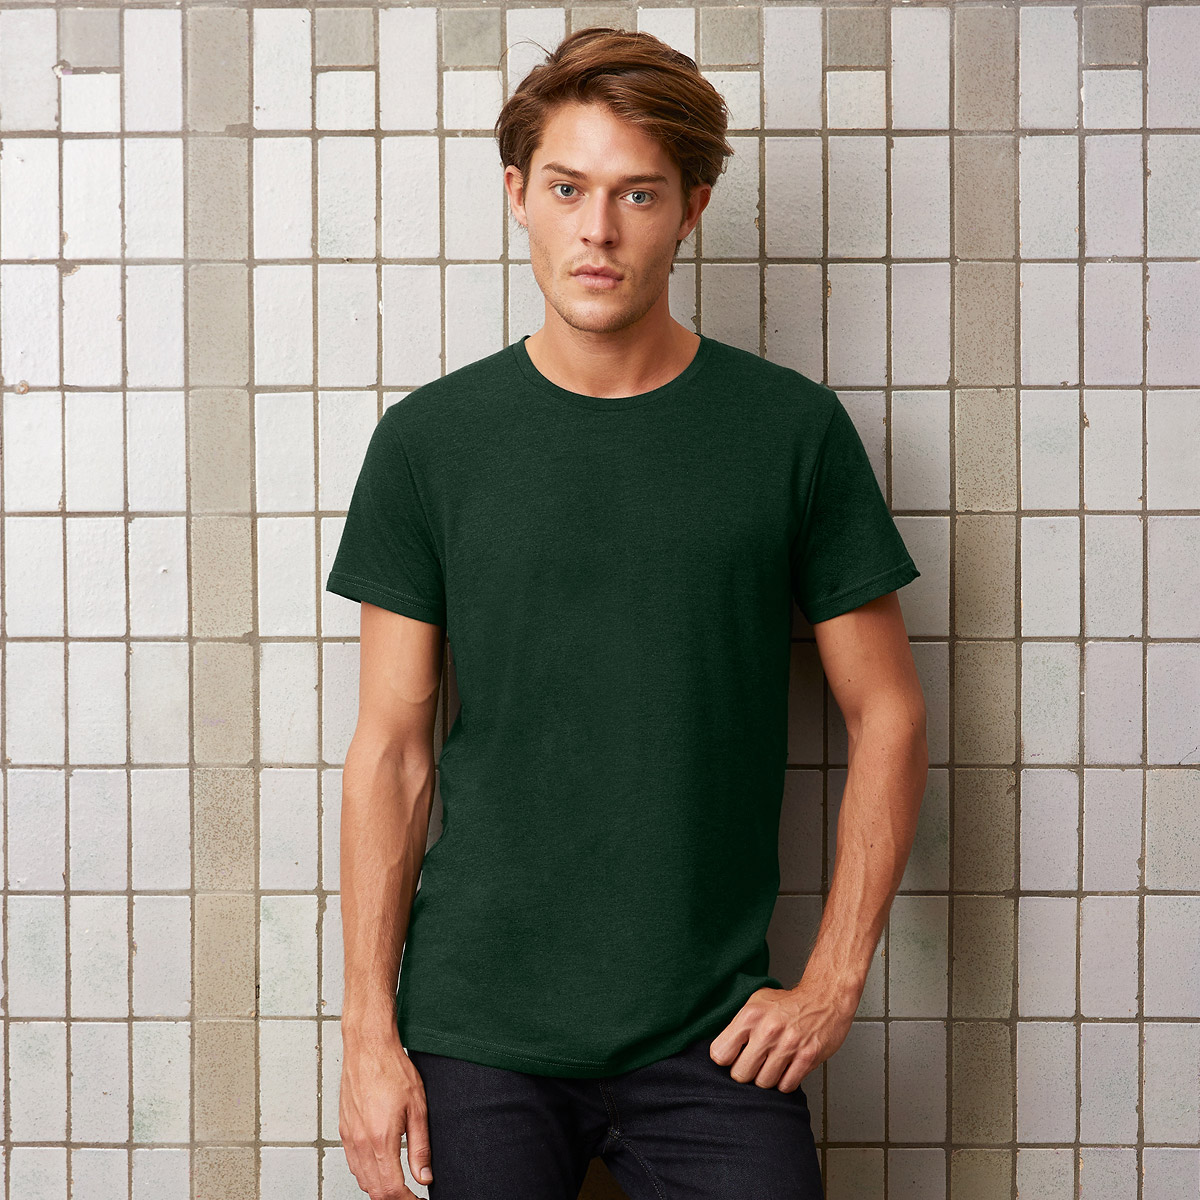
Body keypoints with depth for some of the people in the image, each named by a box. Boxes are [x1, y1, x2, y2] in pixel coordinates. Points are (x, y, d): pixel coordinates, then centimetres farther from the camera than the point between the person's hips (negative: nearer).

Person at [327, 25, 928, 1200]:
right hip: (472, 1034, 0)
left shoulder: (791, 429, -2)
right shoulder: (429, 439, -1)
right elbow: (390, 750, 0)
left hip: (714, 1038, 0)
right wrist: (368, 1029, -2)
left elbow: (887, 716, 3)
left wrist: (834, 978, -3)